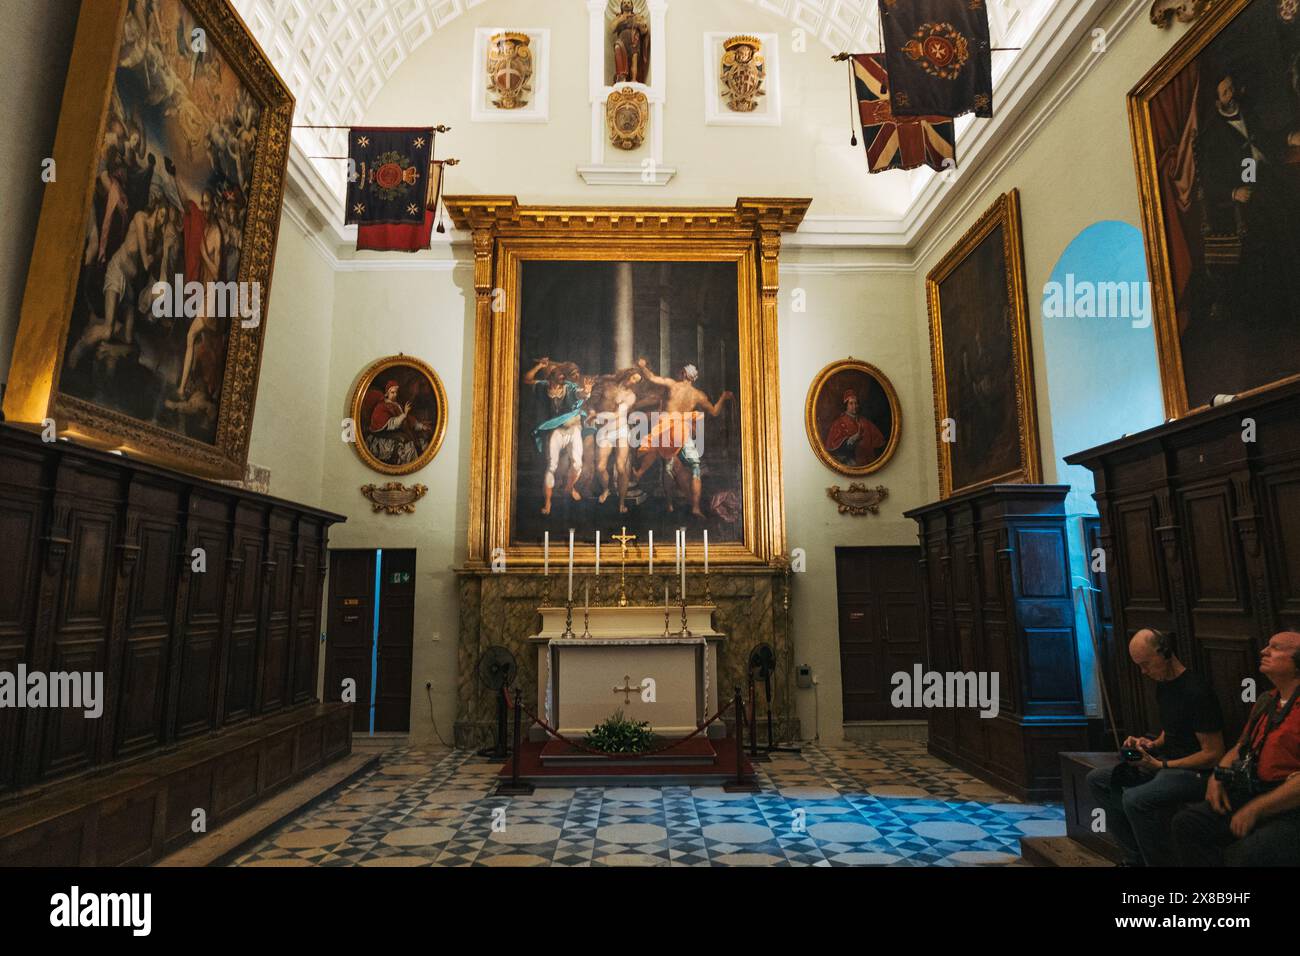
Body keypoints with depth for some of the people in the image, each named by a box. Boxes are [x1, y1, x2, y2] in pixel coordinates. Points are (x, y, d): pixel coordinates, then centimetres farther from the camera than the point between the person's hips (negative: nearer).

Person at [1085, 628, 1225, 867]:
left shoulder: (1196, 692, -19)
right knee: (1098, 779, 5)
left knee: (1135, 799, -34)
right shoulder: (1163, 686, 9)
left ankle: (1160, 862, -12)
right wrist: (1153, 744, 3)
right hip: (1166, 763, 10)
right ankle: (1136, 858, 5)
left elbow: (1213, 753, -18)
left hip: (1195, 772, -10)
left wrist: (1161, 765, -19)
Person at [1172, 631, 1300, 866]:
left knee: (1246, 855, -31)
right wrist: (1216, 777, 7)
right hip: (1251, 794, 8)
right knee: (1186, 823, -7)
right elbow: (1241, 748, 25)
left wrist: (1255, 809, -19)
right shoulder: (1266, 701, 16)